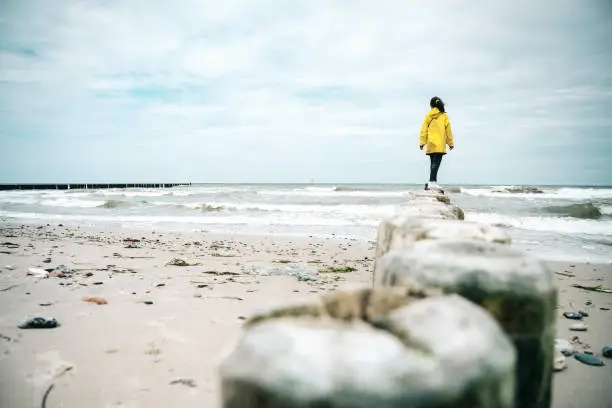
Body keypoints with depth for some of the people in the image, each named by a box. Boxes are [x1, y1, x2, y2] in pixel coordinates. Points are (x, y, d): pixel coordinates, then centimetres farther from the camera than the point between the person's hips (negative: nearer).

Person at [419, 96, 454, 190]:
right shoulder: (444, 115, 3)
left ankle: (433, 182, 15)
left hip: (431, 144, 4)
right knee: (436, 163, -11)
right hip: (440, 144, -4)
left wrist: (422, 142, 8)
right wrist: (451, 143, 11)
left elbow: (424, 129, 4)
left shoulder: (428, 115, 8)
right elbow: (448, 129, 4)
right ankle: (432, 182, -21)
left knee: (433, 163, 13)